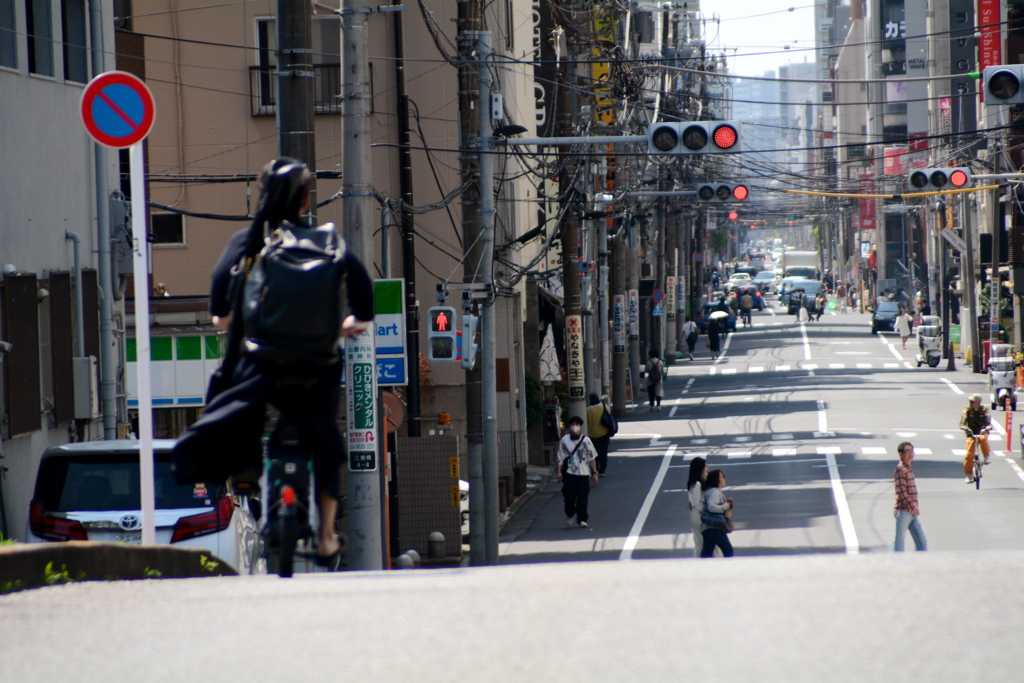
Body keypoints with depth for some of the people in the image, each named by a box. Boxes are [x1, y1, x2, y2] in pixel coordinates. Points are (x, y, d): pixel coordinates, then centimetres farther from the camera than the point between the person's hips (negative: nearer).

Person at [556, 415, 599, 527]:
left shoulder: (586, 440, 1)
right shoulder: (564, 440, 2)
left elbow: (592, 457, 5)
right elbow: (561, 457, 7)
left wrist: (594, 472, 3)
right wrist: (559, 471, -1)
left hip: (583, 473, 0)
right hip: (569, 473, 0)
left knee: (583, 497, -2)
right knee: (569, 497, -1)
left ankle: (582, 519, 3)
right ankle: (569, 515, 24)